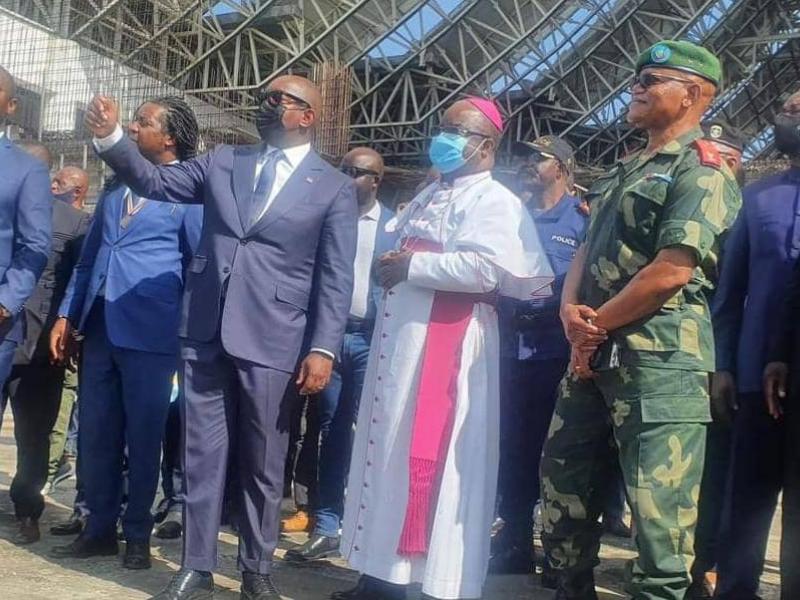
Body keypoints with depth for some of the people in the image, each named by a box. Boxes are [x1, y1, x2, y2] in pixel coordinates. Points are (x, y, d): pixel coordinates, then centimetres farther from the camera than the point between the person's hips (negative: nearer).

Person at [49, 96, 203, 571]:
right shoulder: (116, 186, 17)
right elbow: (89, 256, 20)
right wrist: (67, 315, 14)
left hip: (149, 332, -6)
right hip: (100, 326, 6)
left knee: (143, 436, 4)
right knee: (96, 432, 10)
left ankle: (138, 535, 18)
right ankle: (100, 529, 22)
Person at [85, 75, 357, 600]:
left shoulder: (335, 188, 2)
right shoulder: (222, 162, 13)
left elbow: (336, 278, -3)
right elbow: (154, 182, 13)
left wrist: (323, 348, -11)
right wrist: (111, 137, -3)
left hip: (271, 342, -3)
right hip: (205, 333, 3)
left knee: (263, 463, 7)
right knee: (202, 455, 8)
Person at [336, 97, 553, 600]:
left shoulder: (494, 201, -6)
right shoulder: (429, 196, 22)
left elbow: (484, 270, -22)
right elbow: (396, 247, 26)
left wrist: (412, 266, -13)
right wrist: (390, 265, 2)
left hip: (447, 341, -9)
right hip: (401, 336, 9)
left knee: (437, 459, -6)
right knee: (391, 451, 11)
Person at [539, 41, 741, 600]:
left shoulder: (702, 171, -6)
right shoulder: (625, 171, 20)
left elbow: (671, 271, -17)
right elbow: (587, 251, 17)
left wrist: (596, 324, -8)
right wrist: (571, 310, -3)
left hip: (659, 359, -9)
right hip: (594, 355, 9)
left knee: (658, 512, -4)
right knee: (563, 486, 14)